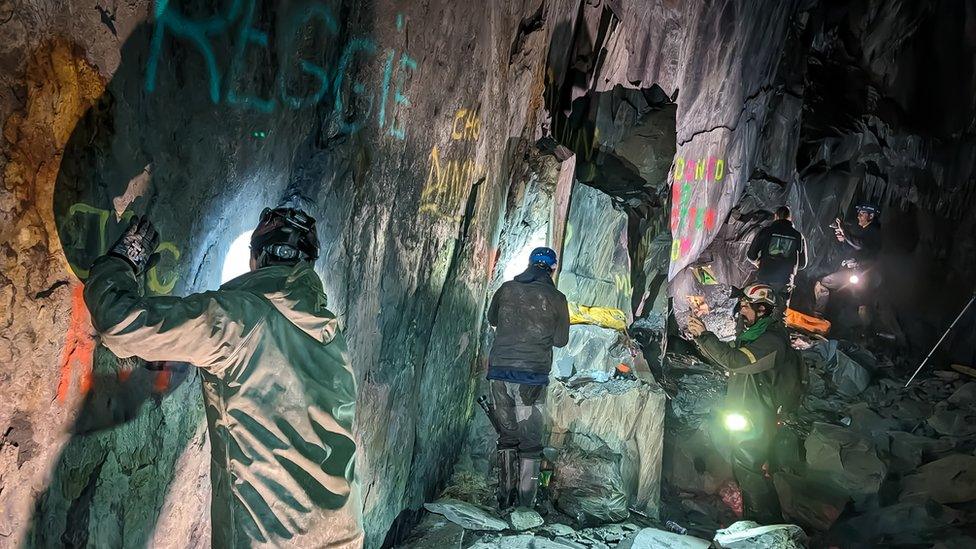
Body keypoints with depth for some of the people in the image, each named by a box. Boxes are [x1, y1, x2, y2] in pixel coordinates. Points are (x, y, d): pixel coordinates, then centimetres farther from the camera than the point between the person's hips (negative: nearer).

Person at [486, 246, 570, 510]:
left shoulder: (507, 289, 3)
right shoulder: (556, 299, -4)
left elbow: (492, 319, 20)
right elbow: (561, 340, 4)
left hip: (499, 372, 3)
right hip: (532, 376, -3)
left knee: (507, 435, 16)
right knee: (531, 442, 6)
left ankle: (504, 498, 19)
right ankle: (526, 504, 5)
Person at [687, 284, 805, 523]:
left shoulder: (772, 341, -20)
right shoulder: (751, 333, 12)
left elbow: (734, 360, -30)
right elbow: (726, 361, 16)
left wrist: (705, 335, -26)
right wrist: (700, 339, 4)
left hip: (756, 420, -10)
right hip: (742, 416, 10)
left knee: (747, 469, -7)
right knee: (743, 469, 16)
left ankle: (770, 522, 4)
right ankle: (753, 520, 29)